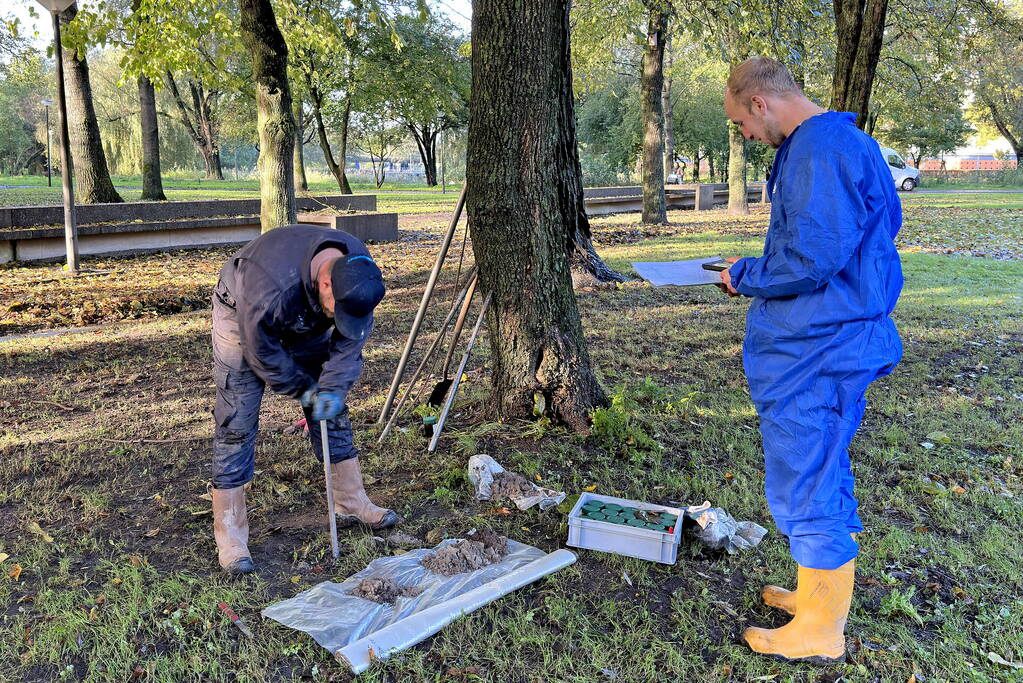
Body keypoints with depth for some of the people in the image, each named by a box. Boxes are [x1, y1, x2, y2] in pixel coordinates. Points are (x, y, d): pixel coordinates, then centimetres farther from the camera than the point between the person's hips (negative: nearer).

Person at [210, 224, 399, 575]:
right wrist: (301, 388, -14)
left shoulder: (358, 270, -28)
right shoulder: (271, 285, -45)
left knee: (333, 408, 5)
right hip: (243, 321, -5)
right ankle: (229, 533, -1)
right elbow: (262, 350, -27)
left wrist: (333, 387, -26)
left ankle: (351, 502, 18)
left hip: (306, 321, 5)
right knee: (237, 424, -9)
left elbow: (350, 337, -16)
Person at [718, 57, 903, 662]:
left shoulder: (818, 151, -20)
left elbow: (809, 260, -26)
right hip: (834, 344, 11)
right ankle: (823, 592, 37)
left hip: (813, 355, -11)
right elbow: (885, 226, 22)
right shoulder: (848, 142, 14)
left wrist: (745, 275, -6)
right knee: (824, 477, 21)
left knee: (807, 485, 1)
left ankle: (820, 631, 17)